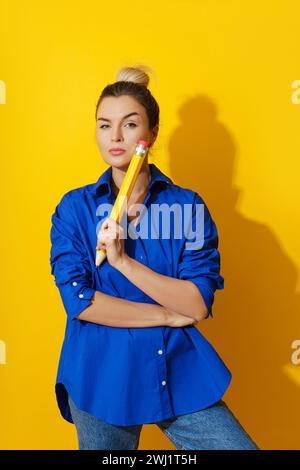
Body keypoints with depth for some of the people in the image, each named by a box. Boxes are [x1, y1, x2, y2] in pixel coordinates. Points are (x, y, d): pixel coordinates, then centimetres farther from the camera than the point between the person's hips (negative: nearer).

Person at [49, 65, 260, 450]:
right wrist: (169, 316, -11)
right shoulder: (74, 207, -2)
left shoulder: (187, 204, -3)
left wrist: (122, 260, -19)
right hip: (102, 376, 0)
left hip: (179, 374, 0)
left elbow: (198, 304, -10)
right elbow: (79, 301, -11)